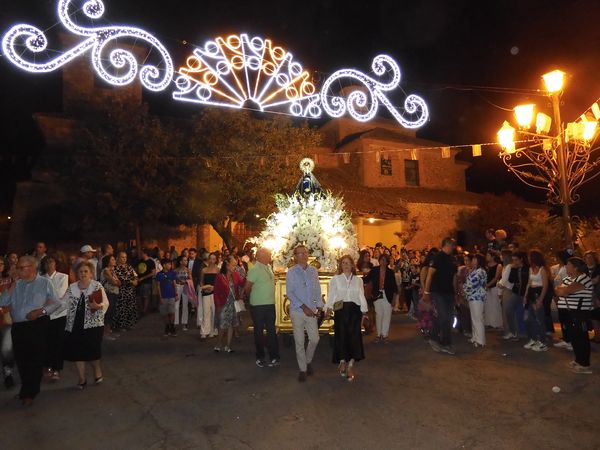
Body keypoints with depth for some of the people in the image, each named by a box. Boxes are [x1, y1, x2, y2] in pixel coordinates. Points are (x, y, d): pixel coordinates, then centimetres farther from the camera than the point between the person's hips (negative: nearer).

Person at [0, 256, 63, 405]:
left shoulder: (44, 283, -2)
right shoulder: (16, 284, 11)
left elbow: (57, 302, -4)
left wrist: (41, 311, -17)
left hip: (37, 326, -5)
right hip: (18, 327, 5)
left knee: (35, 360, 3)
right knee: (21, 359, 14)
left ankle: (29, 393, 21)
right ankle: (27, 389, 34)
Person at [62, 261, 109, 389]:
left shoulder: (97, 286, -2)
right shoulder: (72, 288, 9)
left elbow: (105, 303, -6)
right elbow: (65, 304, 11)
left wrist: (98, 306, -25)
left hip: (93, 324, -3)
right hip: (75, 325, 4)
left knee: (92, 351, -2)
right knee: (77, 352, 6)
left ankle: (97, 370, 28)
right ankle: (82, 379, 23)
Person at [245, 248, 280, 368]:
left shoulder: (268, 267, 7)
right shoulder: (255, 269, -17)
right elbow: (247, 288, -13)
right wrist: (252, 296, 4)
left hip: (270, 304, 7)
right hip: (258, 306, -6)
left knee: (272, 331, 10)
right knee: (259, 331, 8)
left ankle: (274, 357, 19)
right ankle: (260, 358, 22)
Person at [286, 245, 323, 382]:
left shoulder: (313, 271, 6)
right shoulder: (291, 272, -4)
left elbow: (317, 290, 9)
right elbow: (289, 293, -9)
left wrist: (319, 306, 1)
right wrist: (303, 307, -14)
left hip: (311, 311, 3)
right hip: (297, 311, -3)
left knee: (314, 339, 4)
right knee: (299, 342, 4)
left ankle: (308, 361, 32)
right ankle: (302, 369, 21)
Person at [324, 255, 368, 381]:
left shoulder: (358, 280, 12)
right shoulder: (335, 279, 6)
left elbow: (361, 296, 10)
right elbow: (331, 295, 1)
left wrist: (364, 311, 2)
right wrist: (329, 308, -11)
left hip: (354, 310, 1)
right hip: (340, 310, -1)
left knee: (354, 336, -3)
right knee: (341, 336, 1)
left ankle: (350, 365, 10)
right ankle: (342, 361, 22)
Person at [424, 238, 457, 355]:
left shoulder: (451, 259, 12)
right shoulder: (438, 257, -10)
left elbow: (454, 277, 18)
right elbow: (430, 274, -14)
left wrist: (455, 292, 14)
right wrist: (426, 291, -17)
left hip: (448, 293, 8)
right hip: (438, 292, -7)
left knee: (447, 319, 9)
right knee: (443, 317, -12)